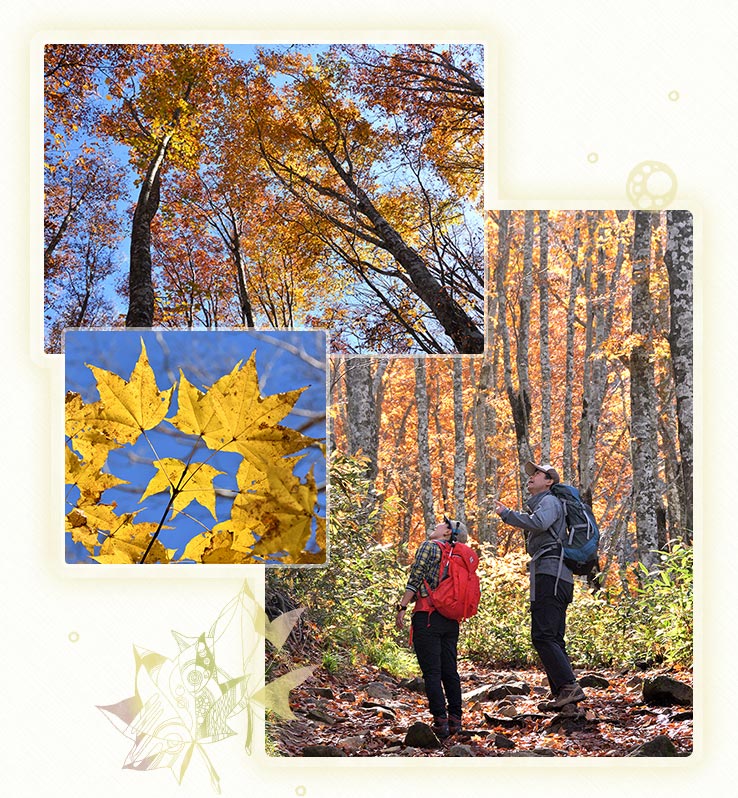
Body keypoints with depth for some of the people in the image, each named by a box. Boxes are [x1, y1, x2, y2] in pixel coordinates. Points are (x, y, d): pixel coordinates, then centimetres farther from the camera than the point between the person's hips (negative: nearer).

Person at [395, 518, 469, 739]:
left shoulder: (429, 546, -2)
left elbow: (415, 579, -9)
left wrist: (402, 607, -8)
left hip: (428, 616, -7)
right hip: (451, 620, 7)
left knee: (431, 671, -6)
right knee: (450, 671, 9)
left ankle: (440, 721, -10)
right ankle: (455, 720, 7)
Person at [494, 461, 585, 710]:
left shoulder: (550, 501, -2)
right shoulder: (538, 503, 29)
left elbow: (538, 523, -23)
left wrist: (506, 513, -15)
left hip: (550, 574, -11)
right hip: (556, 577, 11)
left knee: (543, 636, -18)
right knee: (553, 638, 9)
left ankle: (569, 687, -24)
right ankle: (561, 693, 7)